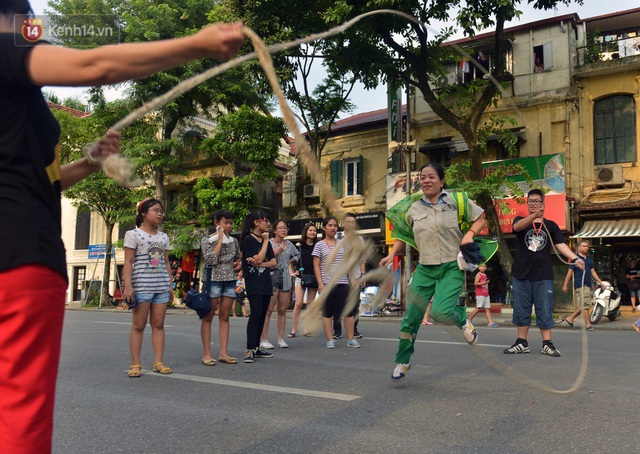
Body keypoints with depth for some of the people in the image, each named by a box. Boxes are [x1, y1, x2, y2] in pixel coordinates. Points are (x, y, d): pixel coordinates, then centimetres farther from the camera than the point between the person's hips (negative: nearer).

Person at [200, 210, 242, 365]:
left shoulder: (233, 241, 12)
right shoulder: (207, 240, -3)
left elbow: (238, 258, 26)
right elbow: (211, 260, -17)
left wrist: (238, 263, 3)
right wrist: (220, 240, -14)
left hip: (230, 281, 5)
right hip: (213, 280, -5)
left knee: (224, 317, 7)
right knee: (208, 317, -1)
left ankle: (223, 353, 10)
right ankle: (207, 354, 4)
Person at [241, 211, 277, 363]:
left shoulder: (266, 241, 15)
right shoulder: (248, 239, -6)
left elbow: (274, 262, 9)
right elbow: (258, 259, -15)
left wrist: (258, 264, -9)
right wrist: (265, 241, -7)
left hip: (266, 283, 7)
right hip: (253, 283, -7)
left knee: (262, 316, 7)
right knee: (255, 314, -15)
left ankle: (257, 347, 14)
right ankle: (249, 350, -13)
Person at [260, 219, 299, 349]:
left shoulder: (289, 244, 13)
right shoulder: (269, 243, -4)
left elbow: (297, 255, 30)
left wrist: (290, 261, 13)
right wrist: (278, 252, -22)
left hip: (285, 279, 5)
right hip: (272, 277, -5)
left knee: (282, 310, 7)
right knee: (268, 310, -7)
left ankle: (281, 339, 13)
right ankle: (264, 340, -3)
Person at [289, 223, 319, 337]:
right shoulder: (299, 245, 3)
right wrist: (294, 271, -4)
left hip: (313, 277, 2)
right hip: (301, 277, -2)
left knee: (310, 303, 4)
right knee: (298, 303, -9)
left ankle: (307, 329, 11)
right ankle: (293, 330, -3)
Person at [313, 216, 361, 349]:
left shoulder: (342, 244, 12)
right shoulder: (319, 245, 3)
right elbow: (316, 266, -1)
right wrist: (320, 283, -9)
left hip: (343, 283, 3)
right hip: (327, 283, -3)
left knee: (349, 310, 1)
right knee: (327, 312, 3)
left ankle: (351, 339, 10)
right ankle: (330, 340, 10)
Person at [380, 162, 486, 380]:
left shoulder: (456, 201, 0)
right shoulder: (414, 209, 9)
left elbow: (481, 218, 9)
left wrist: (470, 234, -9)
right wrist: (392, 254, 12)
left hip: (452, 267, -3)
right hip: (425, 268, 3)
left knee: (440, 311, -23)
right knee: (411, 317, 2)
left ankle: (462, 319, 13)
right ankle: (402, 361, 22)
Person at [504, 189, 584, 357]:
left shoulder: (551, 225, 10)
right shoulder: (520, 220, 7)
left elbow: (560, 244, 0)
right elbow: (517, 226, -17)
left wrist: (575, 258, -19)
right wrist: (534, 216, -36)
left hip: (543, 276, 0)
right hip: (521, 274, 0)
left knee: (545, 310, 1)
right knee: (521, 310, 5)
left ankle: (547, 344, 8)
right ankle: (522, 343, 14)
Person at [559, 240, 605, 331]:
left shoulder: (589, 259, 15)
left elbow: (593, 272, 19)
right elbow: (570, 272, -5)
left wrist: (600, 282, 12)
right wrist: (565, 285, -5)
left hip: (588, 285, 7)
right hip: (580, 285, -7)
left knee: (581, 306, 7)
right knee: (585, 305, -8)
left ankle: (570, 319, 19)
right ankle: (588, 324, -2)